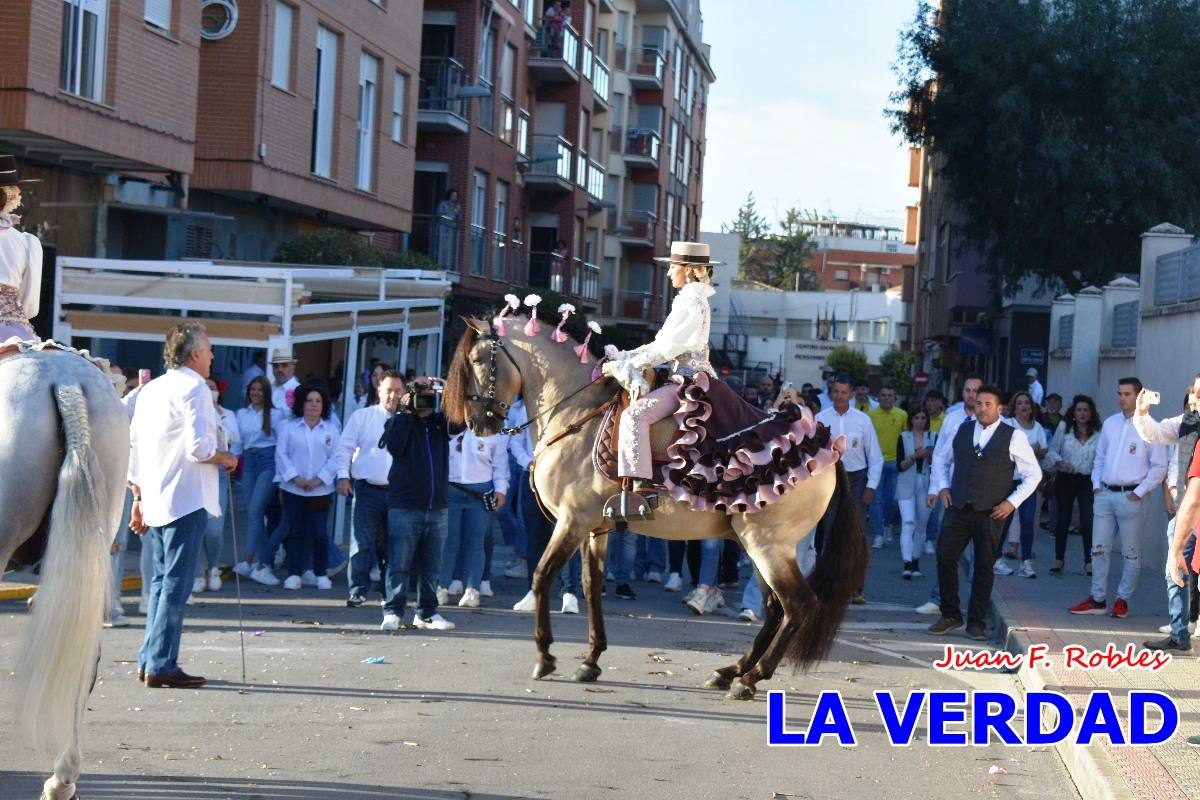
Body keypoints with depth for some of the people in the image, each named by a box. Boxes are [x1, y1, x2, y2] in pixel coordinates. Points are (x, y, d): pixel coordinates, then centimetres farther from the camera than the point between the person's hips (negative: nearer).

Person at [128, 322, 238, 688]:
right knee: (175, 585, -6)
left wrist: (138, 498, 20)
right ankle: (161, 665, -6)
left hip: (153, 499, 8)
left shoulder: (151, 390, 16)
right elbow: (199, 447, -19)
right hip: (186, 499, -8)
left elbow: (133, 447, 16)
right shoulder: (194, 388, -9)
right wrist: (226, 459, 1)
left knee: (161, 582, 14)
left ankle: (150, 660, 15)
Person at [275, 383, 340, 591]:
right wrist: (295, 478, -11)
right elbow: (281, 454, -1)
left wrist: (319, 479, -11)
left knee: (319, 533, 0)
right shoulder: (288, 427, 6)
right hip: (293, 489, 0)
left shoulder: (331, 430, 6)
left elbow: (335, 457, -1)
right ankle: (294, 574, 10)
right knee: (295, 532, 5)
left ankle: (321, 574, 9)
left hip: (321, 490, 0)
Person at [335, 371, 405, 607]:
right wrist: (343, 475, -4)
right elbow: (345, 448, 5)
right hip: (368, 490, -1)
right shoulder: (361, 417, 7)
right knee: (362, 543, -7)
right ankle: (358, 590, -3)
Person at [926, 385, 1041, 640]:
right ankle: (950, 615, 11)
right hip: (958, 508, 3)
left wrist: (1012, 501, -5)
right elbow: (940, 458, 22)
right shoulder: (961, 430, 7)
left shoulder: (1013, 437, -2)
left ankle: (976, 623, 13)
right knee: (945, 557, -4)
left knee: (984, 567, 3)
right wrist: (942, 486, 8)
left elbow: (1033, 474, 3)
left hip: (991, 513, -3)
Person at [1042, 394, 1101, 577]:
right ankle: (1058, 560, 21)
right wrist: (1061, 462, -13)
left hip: (1087, 481, -1)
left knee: (1088, 522, -9)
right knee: (1062, 521, 9)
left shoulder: (1098, 434, -3)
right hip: (1065, 479, 1)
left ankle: (1089, 562, 3)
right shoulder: (1064, 428, 0)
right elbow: (1052, 451, 4)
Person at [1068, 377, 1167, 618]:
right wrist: (1096, 485, 7)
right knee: (1099, 549, 7)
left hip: (1130, 497, -5)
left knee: (1131, 553, 3)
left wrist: (1139, 492, -11)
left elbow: (1159, 467, -7)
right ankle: (1097, 600, 14)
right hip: (1105, 494, 5)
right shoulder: (1110, 424, 10)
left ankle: (1122, 600, 12)